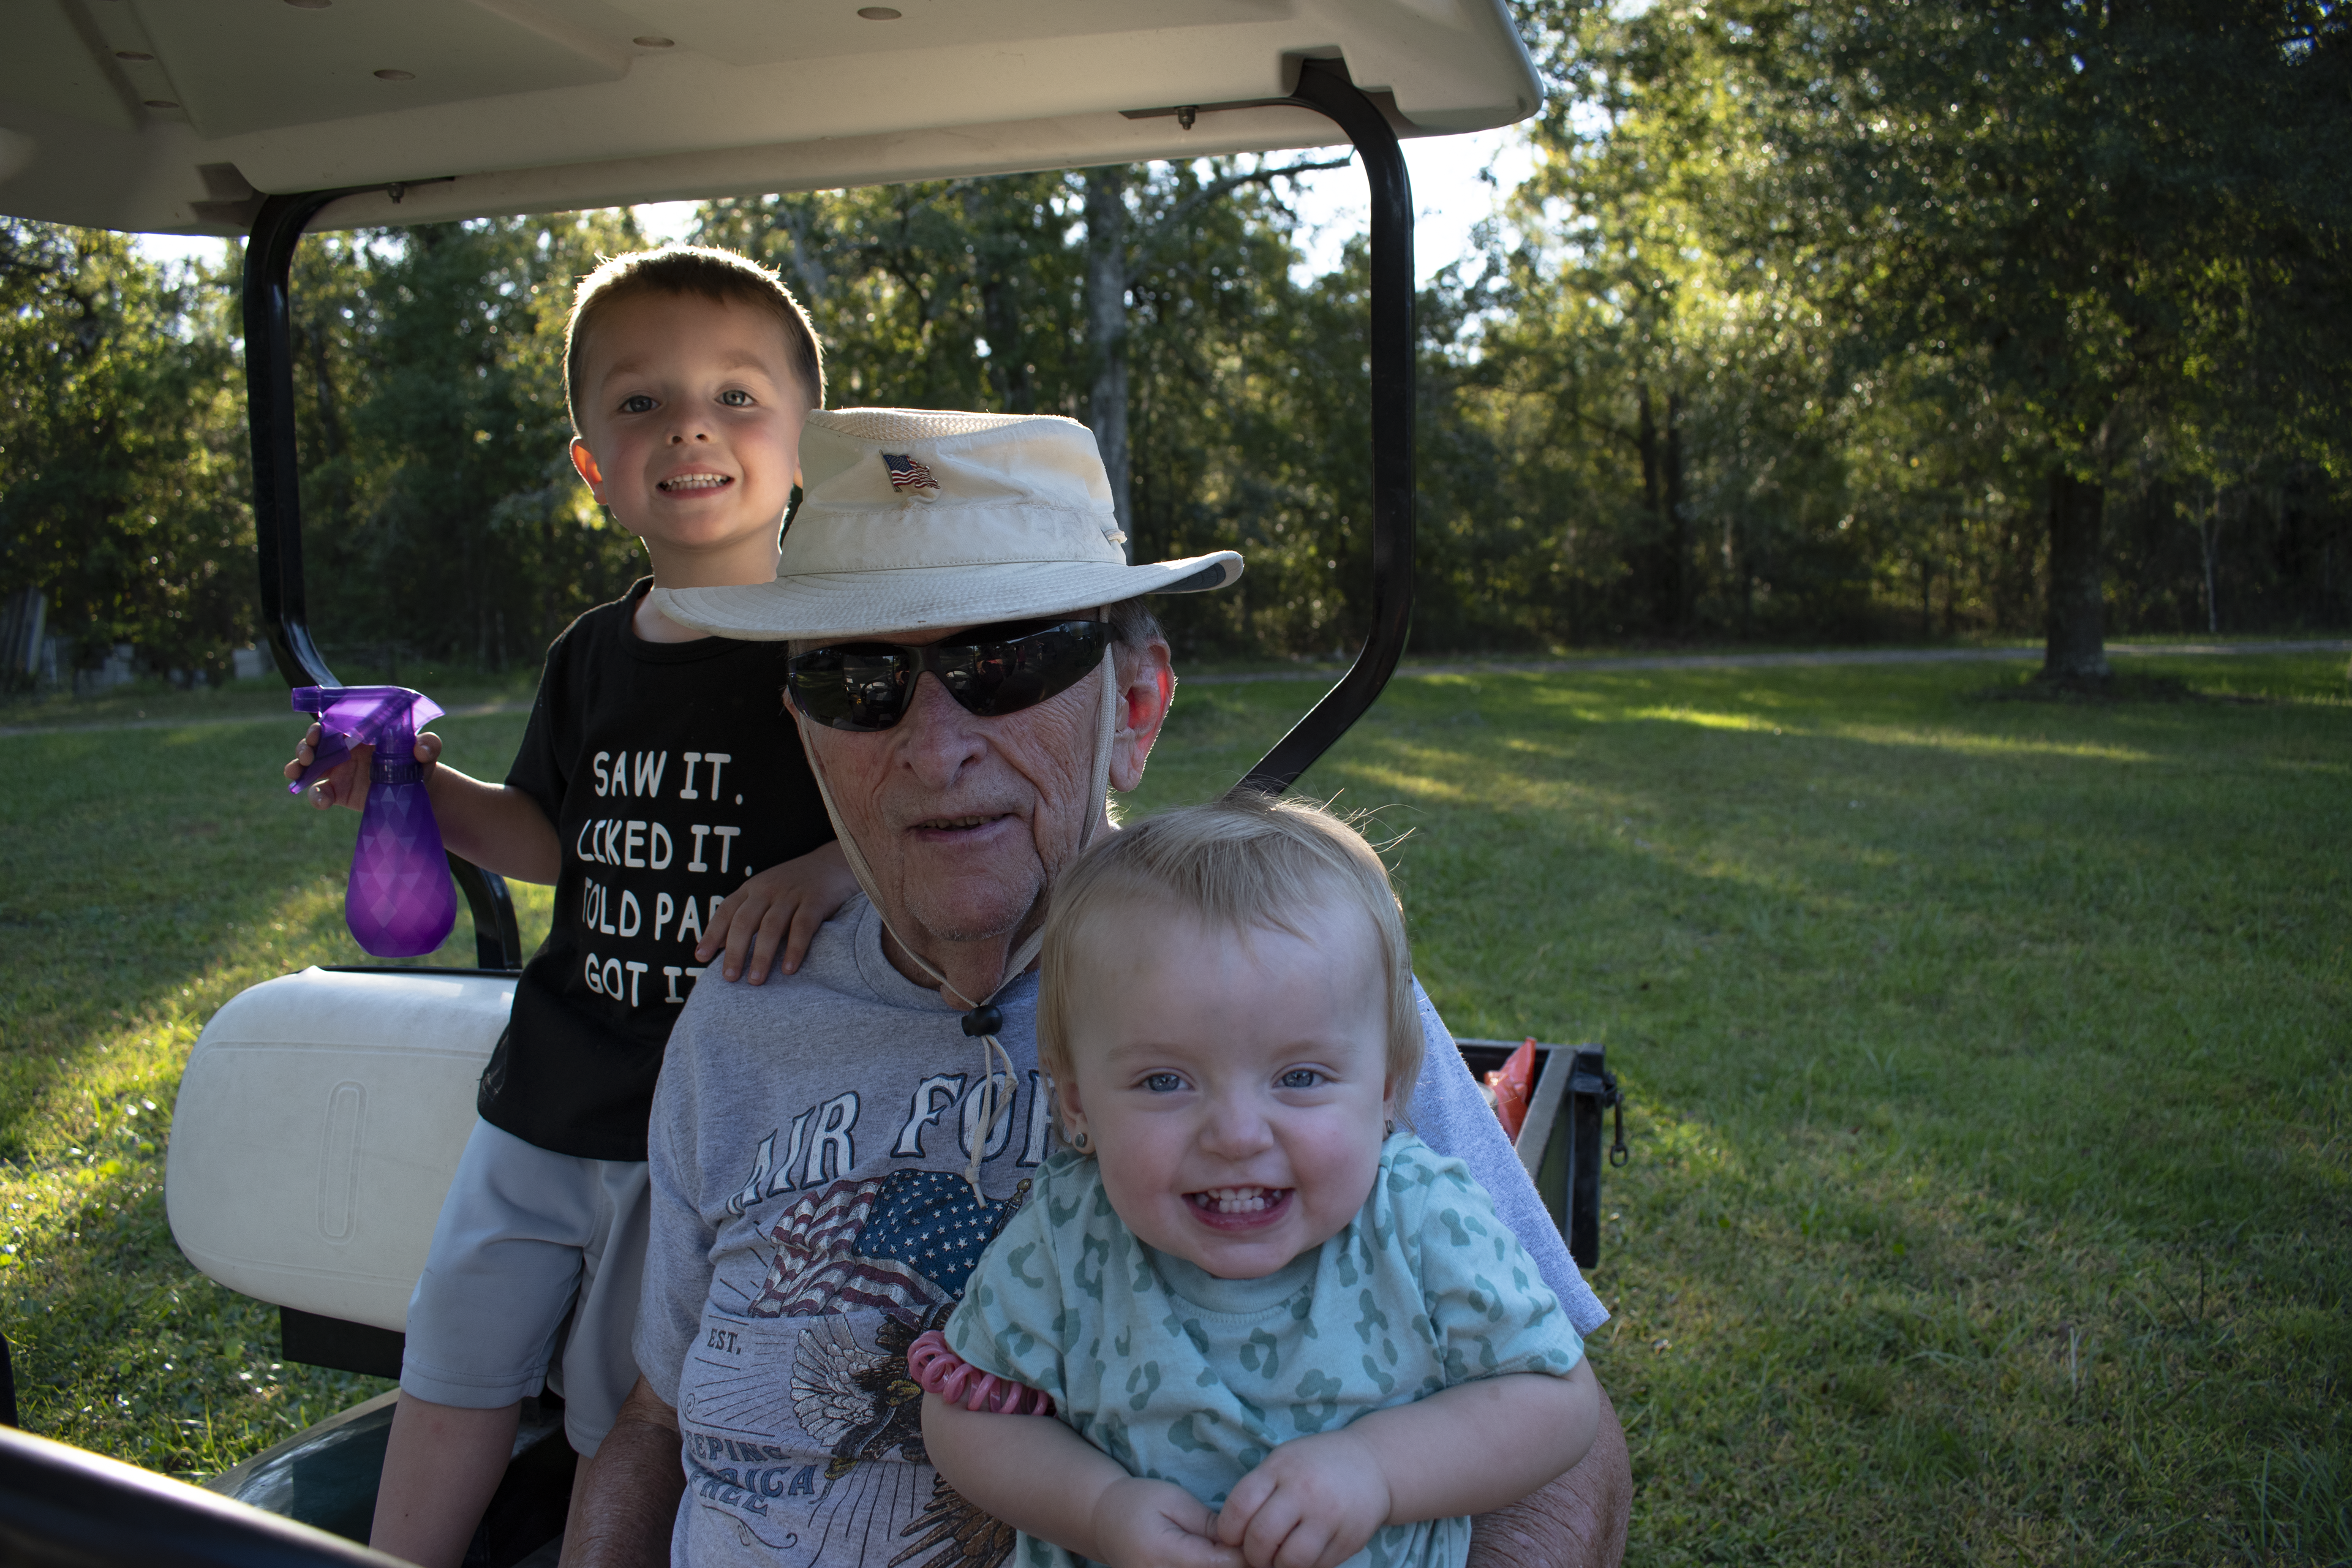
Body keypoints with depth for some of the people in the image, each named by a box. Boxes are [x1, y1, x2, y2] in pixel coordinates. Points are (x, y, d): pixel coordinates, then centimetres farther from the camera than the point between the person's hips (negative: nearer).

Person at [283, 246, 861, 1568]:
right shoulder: (591, 660, 5)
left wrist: (832, 867, -32)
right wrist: (424, 790, 2)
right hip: (546, 1107, 6)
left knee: (626, 1428, 11)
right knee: (452, 1383, 18)